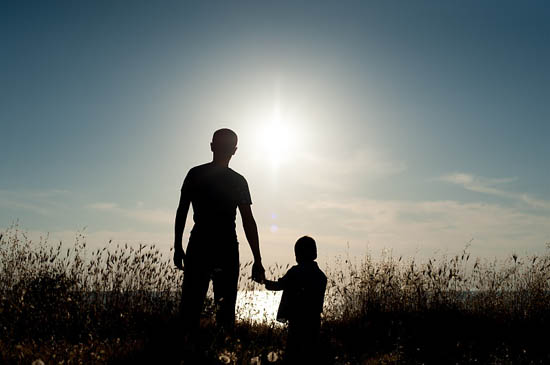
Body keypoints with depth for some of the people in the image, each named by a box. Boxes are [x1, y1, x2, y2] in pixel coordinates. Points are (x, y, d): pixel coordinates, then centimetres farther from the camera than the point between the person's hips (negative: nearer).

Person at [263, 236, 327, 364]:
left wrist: (265, 282, 10)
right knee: (310, 353, 13)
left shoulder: (295, 271, -10)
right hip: (315, 321, 6)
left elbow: (279, 285, -6)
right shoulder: (321, 275, 7)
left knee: (293, 353, 2)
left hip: (297, 320, -5)